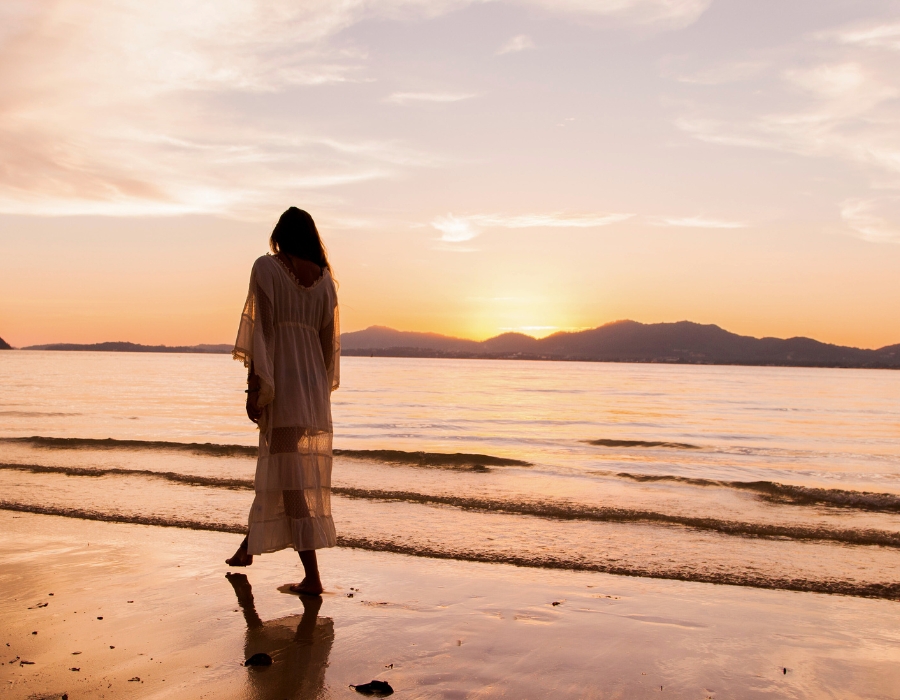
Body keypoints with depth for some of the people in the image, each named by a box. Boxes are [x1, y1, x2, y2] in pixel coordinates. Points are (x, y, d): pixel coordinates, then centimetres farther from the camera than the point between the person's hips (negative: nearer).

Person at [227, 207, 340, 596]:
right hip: (314, 383, 6)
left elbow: (261, 329, -12)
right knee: (274, 465, 20)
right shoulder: (324, 278, 10)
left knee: (289, 475, -6)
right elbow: (329, 338, 12)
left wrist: (255, 387, -11)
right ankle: (249, 545, 38)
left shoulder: (266, 267, -5)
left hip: (282, 381, -6)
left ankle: (312, 576, -9)